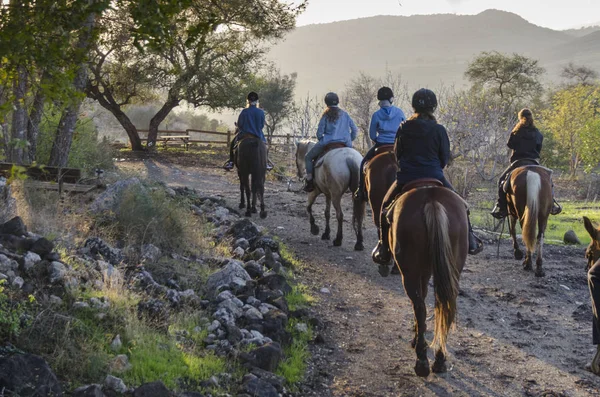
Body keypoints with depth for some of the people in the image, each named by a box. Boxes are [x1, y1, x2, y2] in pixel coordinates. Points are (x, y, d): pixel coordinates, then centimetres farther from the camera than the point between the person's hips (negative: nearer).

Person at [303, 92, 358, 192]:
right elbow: (355, 130, 9)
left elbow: (319, 133, -1)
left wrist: (321, 140, 19)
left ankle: (309, 179, 0)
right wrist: (349, 140, 21)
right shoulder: (345, 115, 10)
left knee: (308, 157, 14)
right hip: (345, 145, 3)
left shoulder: (326, 115, 0)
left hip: (328, 142, -3)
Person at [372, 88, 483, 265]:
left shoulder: (403, 128, -2)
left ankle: (384, 249, 16)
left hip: (406, 178, 1)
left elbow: (397, 154, 6)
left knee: (386, 207, 21)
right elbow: (445, 158, 1)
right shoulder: (439, 130, -6)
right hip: (434, 177, -1)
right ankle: (470, 242, 20)